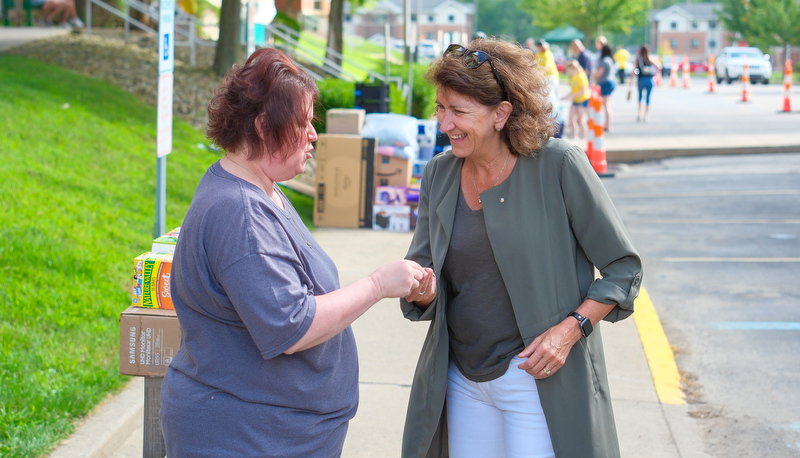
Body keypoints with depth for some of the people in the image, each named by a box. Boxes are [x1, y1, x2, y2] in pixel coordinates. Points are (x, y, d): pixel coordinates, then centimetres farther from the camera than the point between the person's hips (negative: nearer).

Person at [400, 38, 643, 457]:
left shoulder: (559, 165, -11)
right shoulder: (439, 174, 4)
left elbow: (623, 269, -6)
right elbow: (423, 266, 11)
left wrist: (569, 330, -18)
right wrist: (421, 291, -12)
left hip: (539, 377, -5)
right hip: (462, 380, 5)